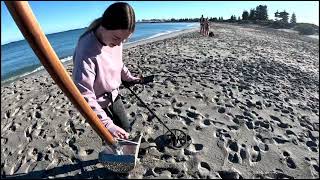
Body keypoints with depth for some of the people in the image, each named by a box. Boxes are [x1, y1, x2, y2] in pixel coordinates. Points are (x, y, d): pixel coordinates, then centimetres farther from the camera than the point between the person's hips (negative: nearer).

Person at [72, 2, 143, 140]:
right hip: (97, 104, -6)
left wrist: (129, 78, 9)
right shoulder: (86, 51, -34)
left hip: (113, 96, 7)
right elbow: (84, 95, -33)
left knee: (125, 129, 20)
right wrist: (107, 124, -37)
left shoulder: (115, 41, -12)